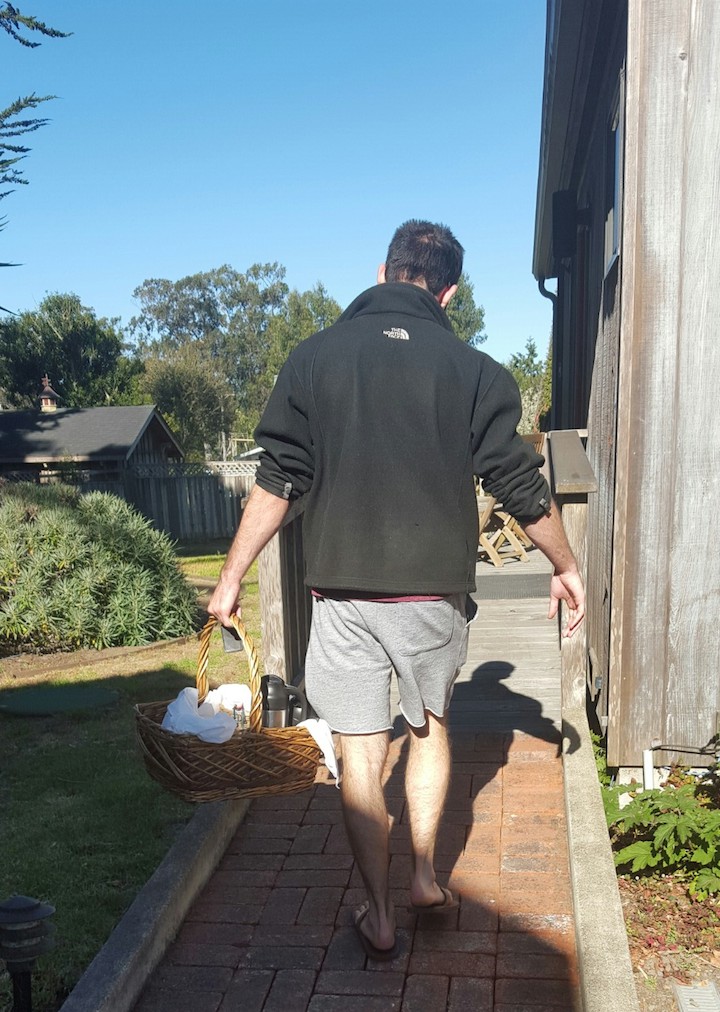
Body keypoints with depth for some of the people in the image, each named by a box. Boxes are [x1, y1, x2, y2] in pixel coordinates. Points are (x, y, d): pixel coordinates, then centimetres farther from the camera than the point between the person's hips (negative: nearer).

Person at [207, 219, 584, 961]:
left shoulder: (314, 357, 1)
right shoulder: (473, 370, -1)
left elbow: (276, 483, -3)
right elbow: (521, 487, 2)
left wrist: (231, 579, 5)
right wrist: (565, 567, 16)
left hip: (340, 588, 0)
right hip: (432, 589, 0)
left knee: (360, 754, 10)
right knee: (429, 726, 23)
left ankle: (378, 915, 21)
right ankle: (424, 876, 29)